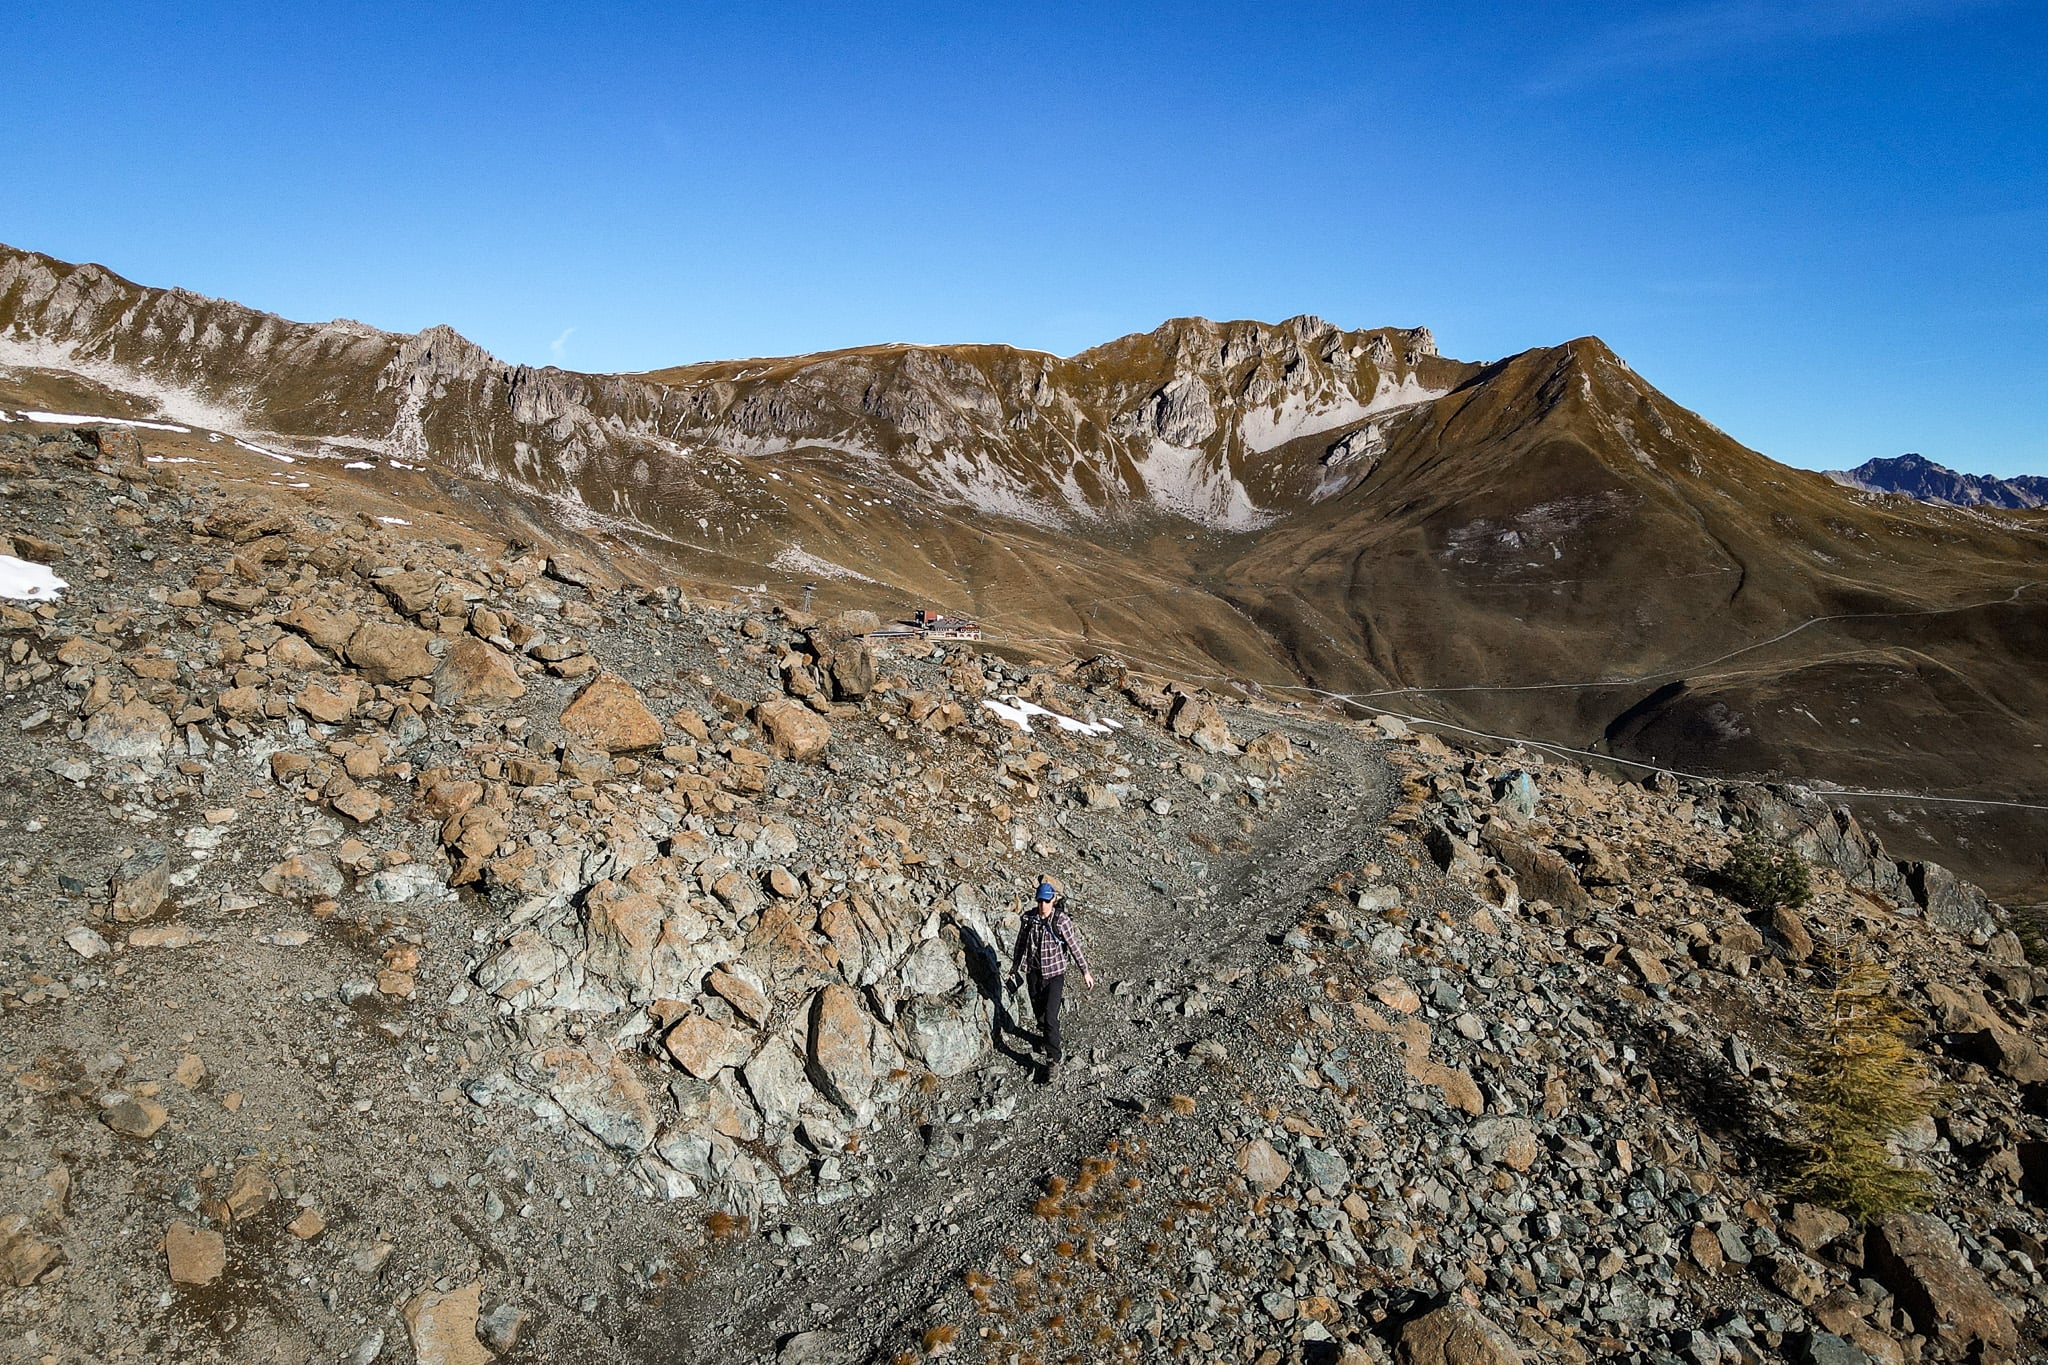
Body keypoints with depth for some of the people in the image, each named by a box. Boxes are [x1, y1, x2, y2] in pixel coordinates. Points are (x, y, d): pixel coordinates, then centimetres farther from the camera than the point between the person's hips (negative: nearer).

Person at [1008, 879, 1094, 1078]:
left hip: (1055, 974, -4)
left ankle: (1052, 1059, -1)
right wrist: (1014, 968, 16)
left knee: (1051, 1017, -10)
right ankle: (1044, 1033, 51)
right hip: (1034, 972, 4)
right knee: (1038, 1010, 21)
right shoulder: (1029, 918, -7)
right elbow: (1020, 944, 7)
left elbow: (1074, 946, -8)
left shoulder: (1061, 920, -17)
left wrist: (1085, 971, -2)